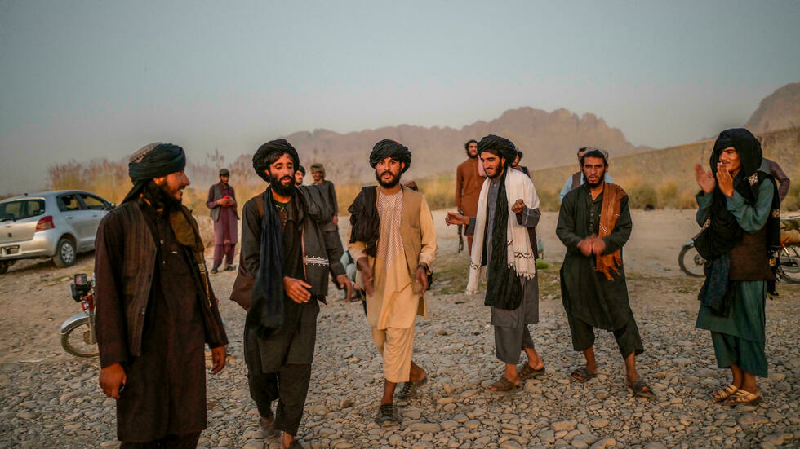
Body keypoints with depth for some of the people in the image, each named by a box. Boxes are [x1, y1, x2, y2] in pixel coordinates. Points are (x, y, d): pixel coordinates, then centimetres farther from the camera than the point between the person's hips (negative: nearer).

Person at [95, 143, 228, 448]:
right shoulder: (118, 223, -5)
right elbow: (106, 296, -8)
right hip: (143, 351, -4)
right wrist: (111, 360, -12)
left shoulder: (183, 220, 12)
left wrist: (216, 338, 16)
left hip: (188, 349, 5)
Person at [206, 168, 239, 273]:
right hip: (220, 217, -4)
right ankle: (215, 265, -6)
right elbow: (208, 204, 1)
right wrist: (218, 202, -18)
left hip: (231, 215, 4)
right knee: (219, 240, -13)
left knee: (231, 240, -4)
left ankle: (228, 264, 3)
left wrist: (233, 203, -5)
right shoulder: (213, 188, 4)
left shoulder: (231, 188, 16)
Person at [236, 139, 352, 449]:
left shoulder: (308, 206, 6)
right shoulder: (255, 208, -2)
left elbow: (327, 244, 15)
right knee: (261, 368, 9)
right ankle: (265, 413, 40)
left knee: (297, 371, -2)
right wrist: (283, 281, -16)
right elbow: (251, 260, -6)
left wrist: (338, 272, 0)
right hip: (267, 301, -1)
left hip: (303, 299, 1)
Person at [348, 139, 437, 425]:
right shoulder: (365, 200, 4)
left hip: (406, 281, -3)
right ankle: (416, 373, 38)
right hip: (376, 281, 3)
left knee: (397, 337, -8)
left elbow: (429, 242, 4)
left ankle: (387, 403, 5)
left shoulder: (415, 201, 0)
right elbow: (355, 242, 8)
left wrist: (423, 266, -14)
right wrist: (362, 262, -11)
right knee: (380, 338, 11)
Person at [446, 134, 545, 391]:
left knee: (507, 311, -6)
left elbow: (535, 216, -8)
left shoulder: (520, 181, -8)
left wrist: (522, 211, -29)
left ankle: (511, 374, 5)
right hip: (496, 256, 8)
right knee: (513, 312, 14)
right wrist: (466, 221, 10)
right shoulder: (488, 185, 15)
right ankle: (534, 362, 30)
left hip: (515, 257, -8)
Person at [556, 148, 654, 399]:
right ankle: (591, 366, 28)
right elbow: (562, 230, 2)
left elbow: (625, 228, -2)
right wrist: (579, 243, -18)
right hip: (578, 266, 2)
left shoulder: (618, 197, 4)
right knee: (579, 315, 10)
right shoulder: (572, 198, 8)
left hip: (608, 265, -2)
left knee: (621, 316, -7)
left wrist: (605, 243, -21)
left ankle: (632, 376, 0)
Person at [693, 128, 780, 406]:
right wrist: (707, 193, -10)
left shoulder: (762, 184, -8)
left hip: (749, 267, -6)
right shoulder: (720, 184, 8)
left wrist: (730, 193, -25)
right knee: (721, 322, 10)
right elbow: (703, 222, 3)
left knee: (747, 323, 0)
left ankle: (751, 388, 13)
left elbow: (754, 222, -19)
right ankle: (737, 382, 24)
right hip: (722, 266, 6)